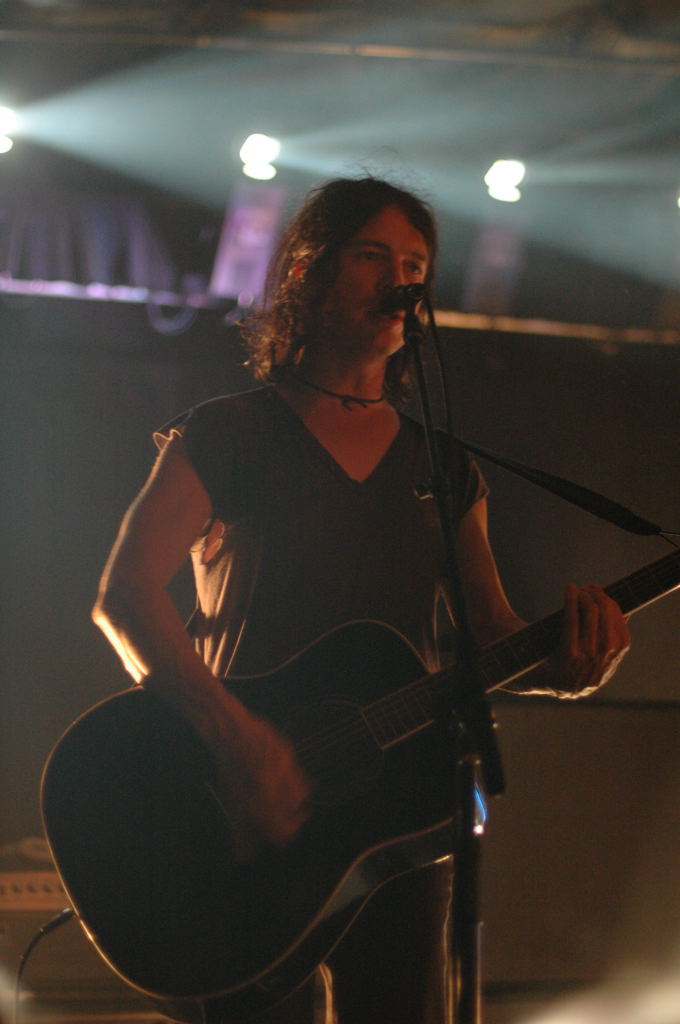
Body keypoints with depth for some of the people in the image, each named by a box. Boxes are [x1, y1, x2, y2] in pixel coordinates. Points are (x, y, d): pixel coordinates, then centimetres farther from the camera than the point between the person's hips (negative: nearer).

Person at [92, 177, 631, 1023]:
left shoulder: (443, 467, 16)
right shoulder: (229, 436, 2)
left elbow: (491, 635, 10)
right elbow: (123, 595, -11)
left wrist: (564, 665, -15)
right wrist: (235, 738, -24)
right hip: (252, 823, -4)